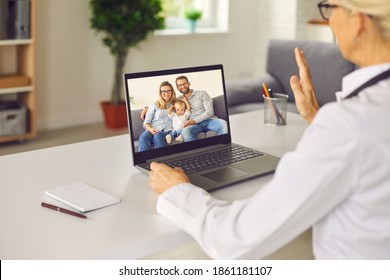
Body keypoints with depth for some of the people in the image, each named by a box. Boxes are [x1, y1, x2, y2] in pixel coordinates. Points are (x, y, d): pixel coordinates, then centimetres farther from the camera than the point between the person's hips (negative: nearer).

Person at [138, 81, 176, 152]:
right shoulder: (154, 105, 18)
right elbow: (146, 122, 11)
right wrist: (150, 129, -10)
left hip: (168, 130, 0)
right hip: (154, 130, 0)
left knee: (158, 137, -38)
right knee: (143, 137, -36)